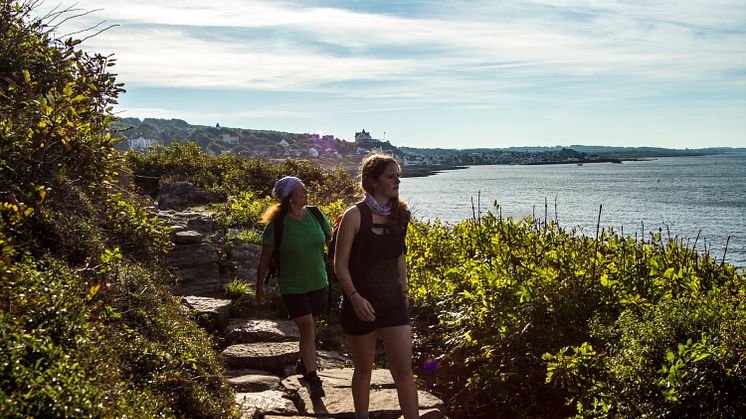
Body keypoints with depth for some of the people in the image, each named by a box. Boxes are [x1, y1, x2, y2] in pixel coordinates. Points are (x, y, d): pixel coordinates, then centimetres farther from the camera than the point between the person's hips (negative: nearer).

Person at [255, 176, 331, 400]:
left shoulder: (315, 216, -3)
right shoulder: (277, 224, -14)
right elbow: (265, 258, -6)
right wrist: (260, 287, -1)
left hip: (318, 283, 5)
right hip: (292, 286, -4)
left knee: (311, 327, 16)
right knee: (306, 328, -12)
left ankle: (304, 363, 40)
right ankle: (313, 379, -5)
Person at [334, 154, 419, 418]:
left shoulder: (398, 215, 4)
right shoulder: (355, 215, -12)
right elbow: (340, 264, -12)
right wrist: (355, 297, -24)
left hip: (393, 301, 4)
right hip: (361, 304, -4)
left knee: (404, 371, -2)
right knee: (364, 369, 12)